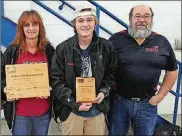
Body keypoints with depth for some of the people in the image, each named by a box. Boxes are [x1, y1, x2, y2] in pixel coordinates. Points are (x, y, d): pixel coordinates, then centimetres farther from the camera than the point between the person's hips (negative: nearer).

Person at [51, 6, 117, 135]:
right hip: (70, 111, -1)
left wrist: (104, 92, -8)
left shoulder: (106, 47, -3)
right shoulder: (63, 48, -8)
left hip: (97, 110, 2)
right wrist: (74, 103, -14)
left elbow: (111, 74, 9)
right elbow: (56, 80, -7)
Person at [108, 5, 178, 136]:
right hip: (119, 101, -1)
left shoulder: (162, 42, -1)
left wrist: (159, 97, 2)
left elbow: (172, 70, 7)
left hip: (147, 104, 2)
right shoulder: (116, 39, -7)